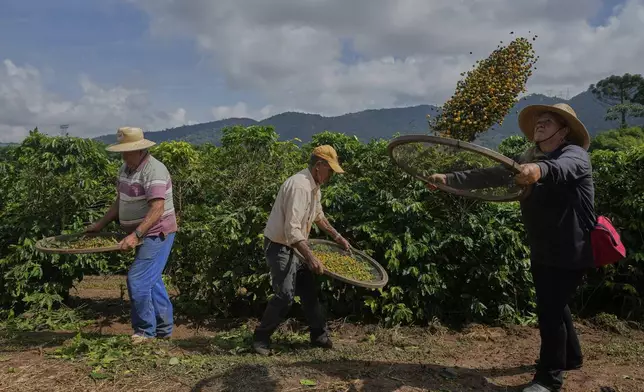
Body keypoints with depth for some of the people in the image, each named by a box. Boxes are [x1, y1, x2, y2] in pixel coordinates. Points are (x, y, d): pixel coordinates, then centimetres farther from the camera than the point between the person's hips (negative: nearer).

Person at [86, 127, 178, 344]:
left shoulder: (154, 171, -20)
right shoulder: (125, 169, 9)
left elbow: (157, 209, -28)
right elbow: (120, 201, 19)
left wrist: (135, 235, -34)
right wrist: (100, 225, 18)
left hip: (156, 235, -9)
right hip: (143, 235, 10)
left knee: (137, 281, -10)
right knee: (152, 281, 15)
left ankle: (145, 331, 5)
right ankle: (164, 329, 26)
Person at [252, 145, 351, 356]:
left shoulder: (314, 187, 6)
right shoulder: (300, 186, -26)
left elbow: (318, 216, 24)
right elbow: (292, 230, -32)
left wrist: (337, 237, 23)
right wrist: (311, 257, -35)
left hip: (294, 247, 10)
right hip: (279, 247, -10)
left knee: (309, 290, 12)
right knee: (285, 295, -10)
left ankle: (319, 335, 24)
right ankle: (261, 337, 9)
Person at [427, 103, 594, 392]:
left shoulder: (575, 154, -15)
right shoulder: (527, 160, 6)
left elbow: (561, 167, -40)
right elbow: (490, 175, -2)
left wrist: (540, 170, -63)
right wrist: (449, 179, -13)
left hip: (570, 253, -8)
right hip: (542, 252, 8)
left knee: (549, 309, -6)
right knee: (553, 305, 21)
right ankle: (570, 357, 44)